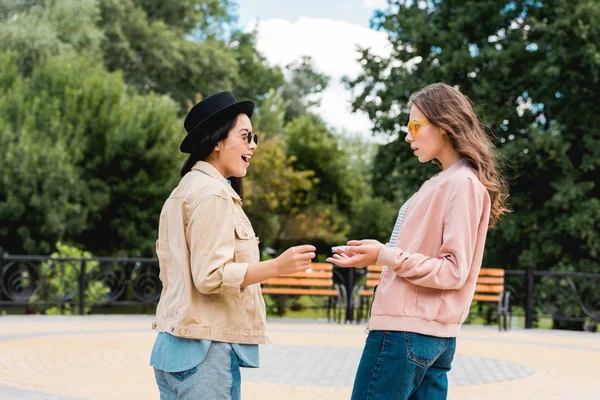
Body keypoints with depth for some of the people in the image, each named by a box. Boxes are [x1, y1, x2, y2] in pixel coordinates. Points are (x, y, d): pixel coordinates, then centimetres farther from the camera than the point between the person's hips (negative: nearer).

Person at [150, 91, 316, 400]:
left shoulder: (185, 190, 18)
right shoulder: (211, 193, -13)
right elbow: (211, 276, -20)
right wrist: (278, 266, -24)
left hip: (177, 344, 10)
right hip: (206, 349, -10)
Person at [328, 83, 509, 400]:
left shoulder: (462, 183, -11)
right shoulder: (445, 182, 16)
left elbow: (454, 271, -16)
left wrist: (386, 256, -20)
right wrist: (375, 254, 17)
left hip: (405, 331, -9)